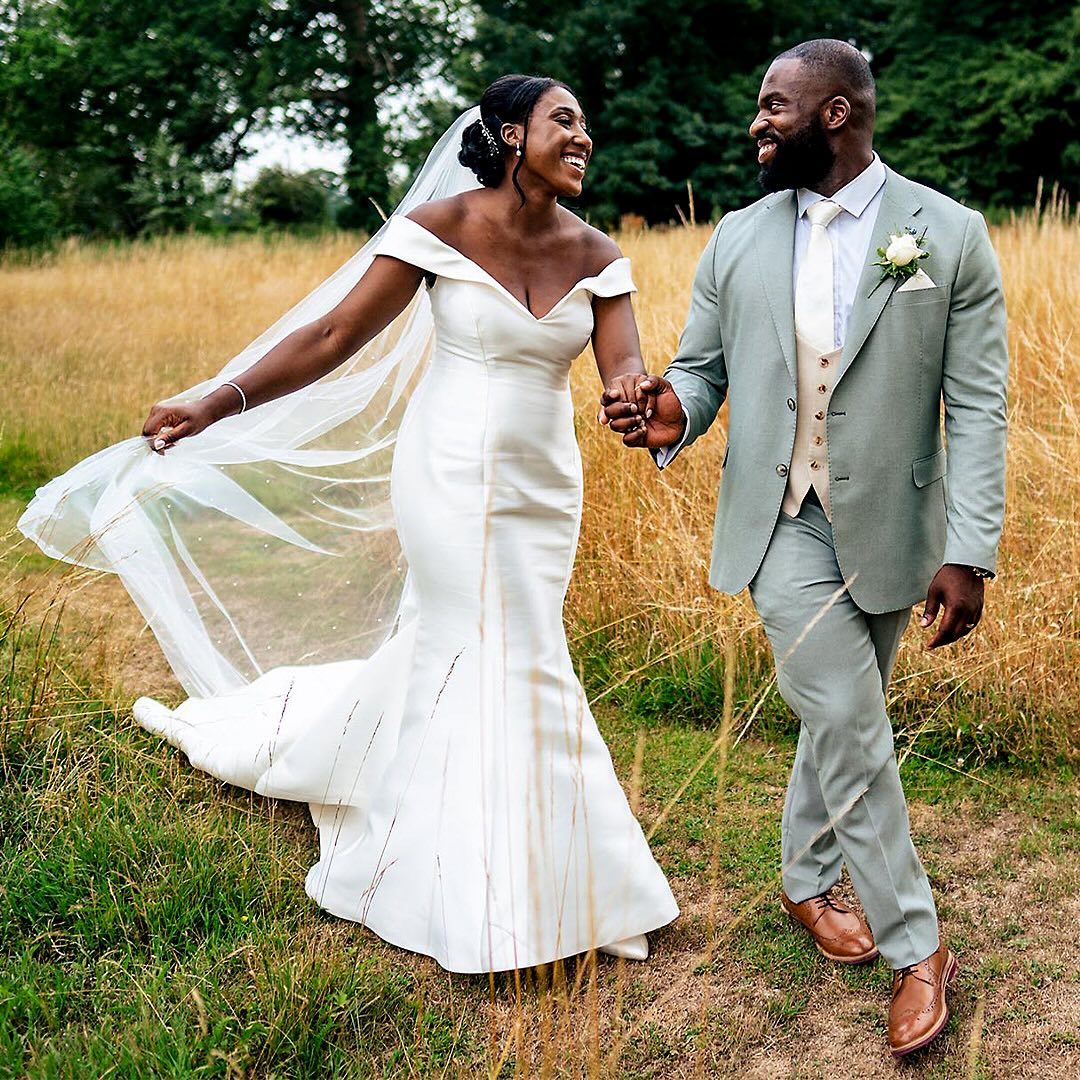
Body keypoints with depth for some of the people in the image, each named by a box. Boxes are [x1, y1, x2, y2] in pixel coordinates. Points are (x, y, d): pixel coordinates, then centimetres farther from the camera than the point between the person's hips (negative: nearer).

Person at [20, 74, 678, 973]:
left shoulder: (597, 257, 2)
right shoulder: (441, 227, -11)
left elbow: (625, 374, -10)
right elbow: (334, 337, -11)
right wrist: (217, 405, -17)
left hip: (545, 490, 6)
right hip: (457, 479, -5)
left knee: (444, 650, 14)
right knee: (512, 671, 0)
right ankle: (508, 905, 18)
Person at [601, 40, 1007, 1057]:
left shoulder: (950, 235, -4)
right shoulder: (739, 239, 4)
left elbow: (976, 403, -6)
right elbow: (702, 364, 10)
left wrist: (970, 552, -12)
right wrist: (671, 413, -15)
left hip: (889, 527, 0)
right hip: (781, 523, 0)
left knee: (838, 724, 15)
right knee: (850, 731, -5)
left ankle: (806, 878, 40)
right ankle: (915, 945, 12)